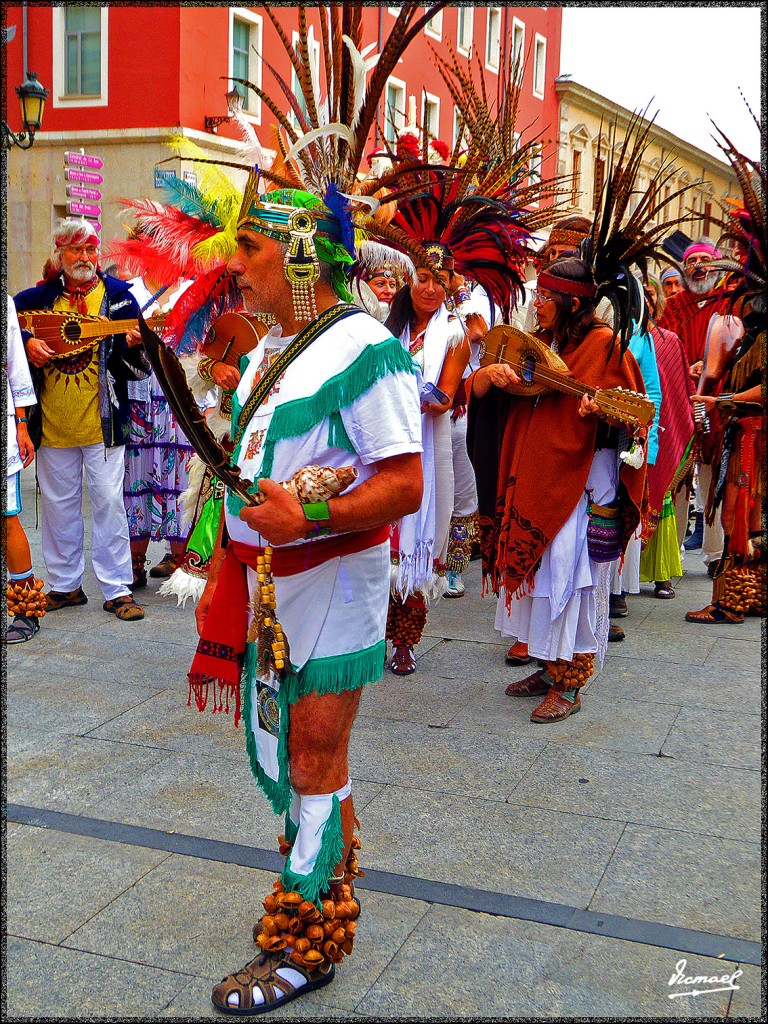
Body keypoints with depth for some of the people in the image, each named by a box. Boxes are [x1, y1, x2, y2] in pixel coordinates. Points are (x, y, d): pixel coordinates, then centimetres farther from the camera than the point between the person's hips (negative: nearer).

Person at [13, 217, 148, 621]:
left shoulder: (118, 295, 1)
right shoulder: (40, 297, 5)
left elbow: (138, 370, -1)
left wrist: (135, 346, -23)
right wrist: (27, 342, -9)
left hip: (103, 422, -2)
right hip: (53, 423, 3)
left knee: (109, 503, -1)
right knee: (58, 504, 11)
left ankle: (117, 589, 8)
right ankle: (65, 584, 26)